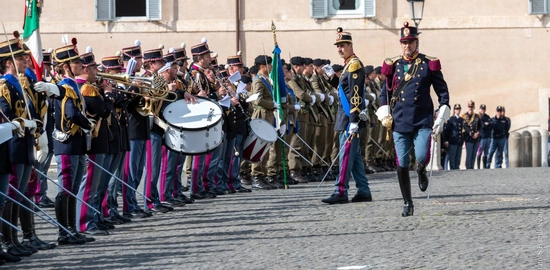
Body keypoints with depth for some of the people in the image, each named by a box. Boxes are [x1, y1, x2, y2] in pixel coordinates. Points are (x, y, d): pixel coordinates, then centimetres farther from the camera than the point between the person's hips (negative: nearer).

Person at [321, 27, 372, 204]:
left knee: (346, 153, -11)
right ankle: (364, 191, 14)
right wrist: (332, 78, 11)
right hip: (347, 117, 10)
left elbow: (355, 94, -20)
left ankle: (341, 192, -13)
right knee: (354, 154, 11)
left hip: (351, 118, -10)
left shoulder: (354, 65, -13)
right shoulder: (349, 65, 18)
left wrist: (353, 121, -24)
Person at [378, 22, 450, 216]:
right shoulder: (393, 65, 8)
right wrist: (384, 115, 4)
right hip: (400, 122, 2)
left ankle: (421, 172, 20)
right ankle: (407, 204, 11)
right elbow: (386, 92, 16)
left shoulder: (429, 64, 2)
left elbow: (443, 91, 6)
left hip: (423, 121, -2)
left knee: (422, 157, -18)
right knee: (402, 164, 0)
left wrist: (441, 118, -2)